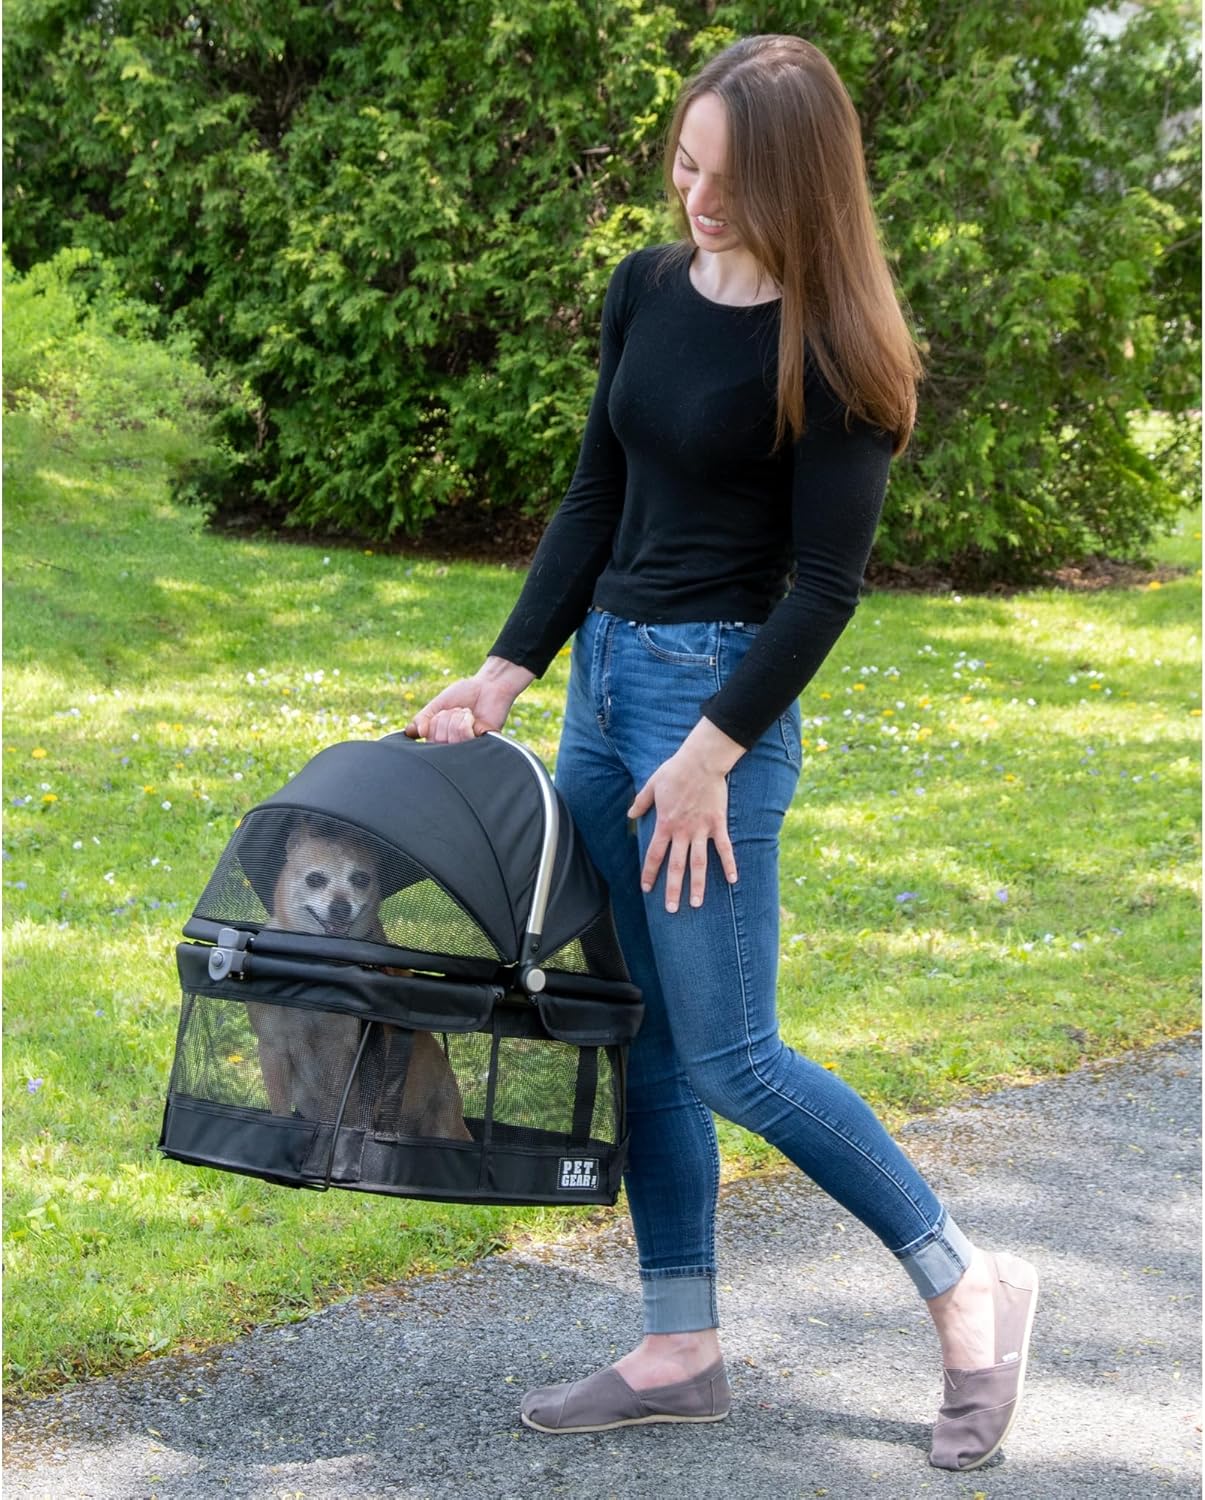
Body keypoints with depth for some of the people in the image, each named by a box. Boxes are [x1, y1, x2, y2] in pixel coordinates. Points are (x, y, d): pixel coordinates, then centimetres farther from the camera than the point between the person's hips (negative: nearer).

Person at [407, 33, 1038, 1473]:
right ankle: (680, 1351, 18)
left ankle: (970, 1286, 9)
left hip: (722, 692, -7)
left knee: (726, 1056, -6)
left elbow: (825, 584, -14)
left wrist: (714, 750, -16)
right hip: (605, 669, 7)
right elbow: (595, 500, 12)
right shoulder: (647, 289, 6)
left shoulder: (827, 350, -13)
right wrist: (507, 669, 8)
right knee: (643, 1033, 9)